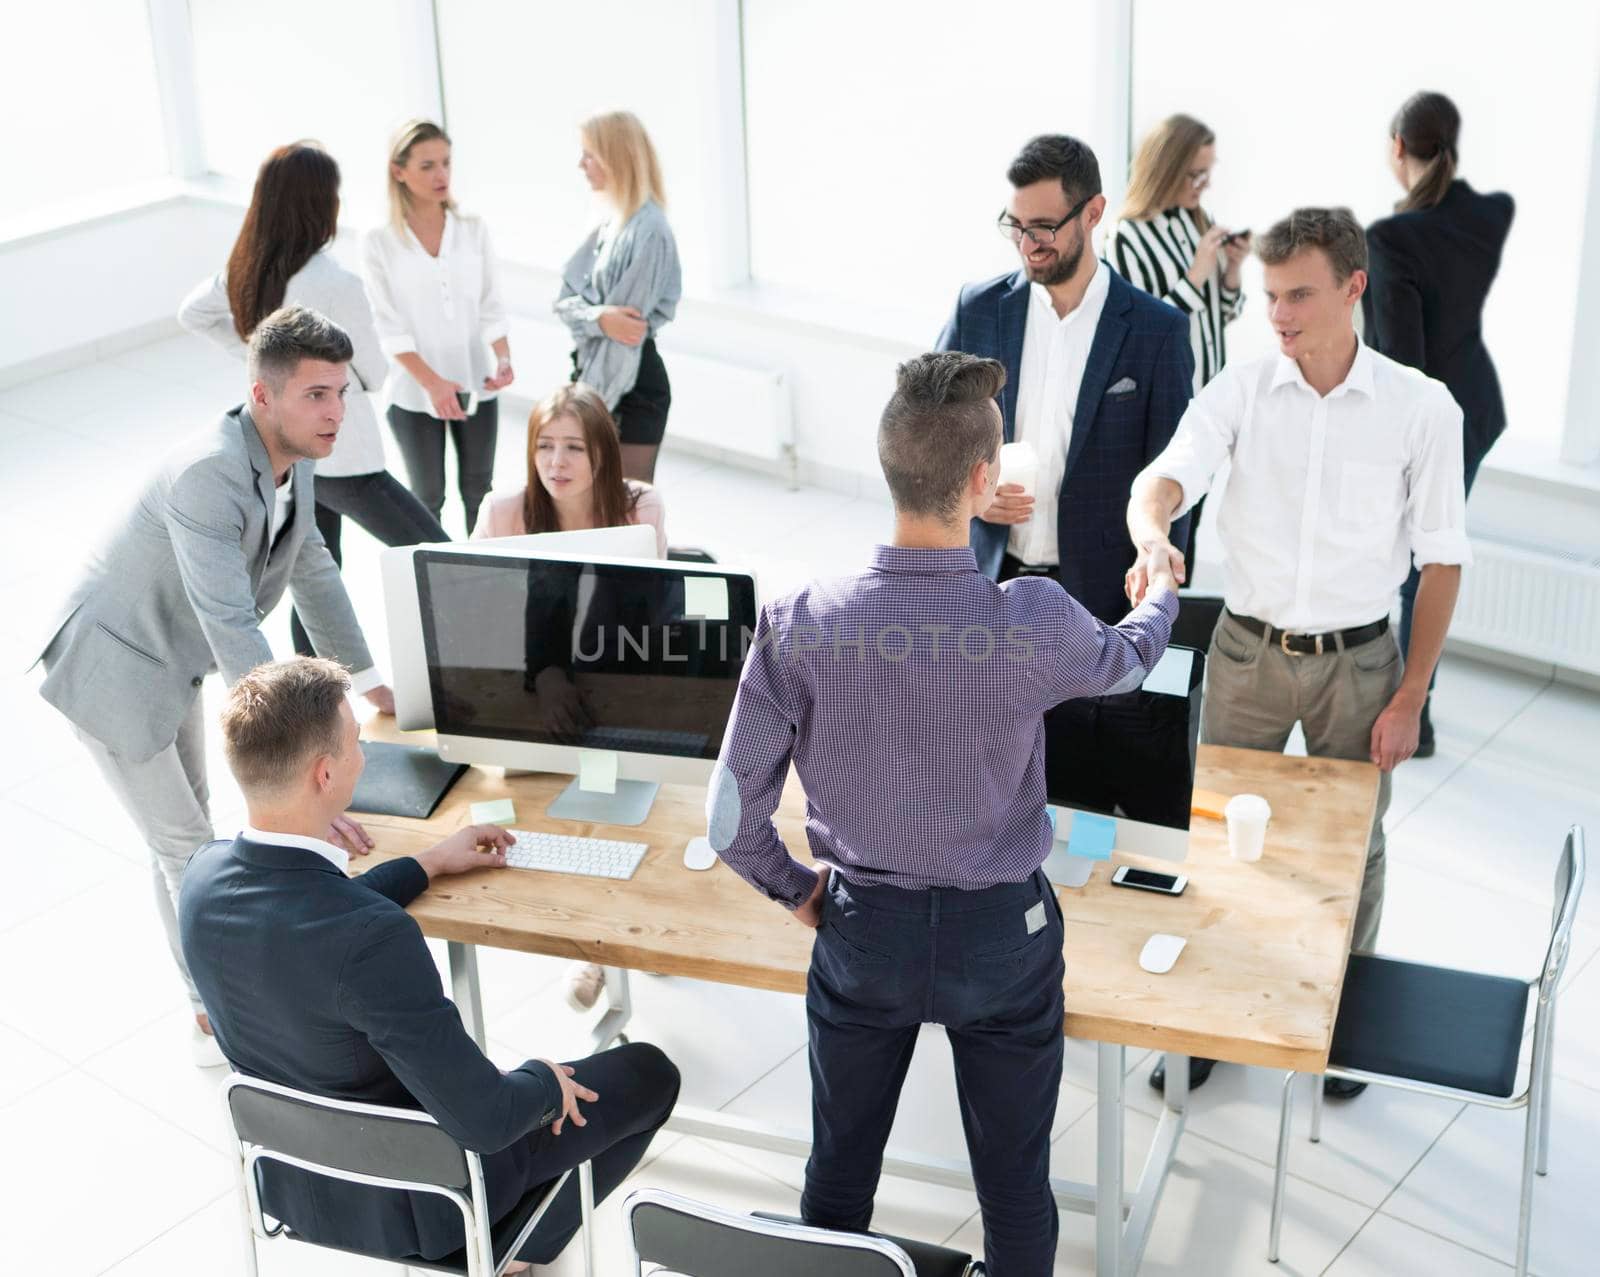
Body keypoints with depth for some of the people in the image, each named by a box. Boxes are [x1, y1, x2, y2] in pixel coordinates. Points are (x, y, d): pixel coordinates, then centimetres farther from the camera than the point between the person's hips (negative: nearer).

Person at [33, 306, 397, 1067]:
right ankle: (219, 1016, 18)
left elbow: (310, 564, 8)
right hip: (112, 669, -8)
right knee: (184, 845, 1)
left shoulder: (293, 452, -9)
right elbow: (233, 634, -43)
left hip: (173, 662, 9)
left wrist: (369, 681, 11)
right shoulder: (209, 477, -37)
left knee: (182, 836, 21)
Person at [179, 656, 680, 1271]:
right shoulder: (371, 940, -39)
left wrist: (430, 863, 16)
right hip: (403, 1207, -7)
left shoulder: (205, 877, -15)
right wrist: (543, 1079, -11)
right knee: (648, 1074, 10)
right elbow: (483, 1120, -33)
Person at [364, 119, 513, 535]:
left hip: (475, 385, 2)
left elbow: (491, 308, 2)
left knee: (479, 493, 10)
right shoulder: (379, 242, -7)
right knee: (427, 499, 8)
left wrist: (504, 357, -16)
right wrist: (432, 383, -21)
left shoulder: (473, 230, 1)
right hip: (414, 391, -2)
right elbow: (390, 328, -10)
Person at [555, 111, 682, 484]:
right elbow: (566, 300, 4)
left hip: (631, 386, -9)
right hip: (595, 375, 9)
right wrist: (599, 318, -19)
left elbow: (625, 329, -20)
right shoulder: (609, 223, 9)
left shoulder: (648, 230, -18)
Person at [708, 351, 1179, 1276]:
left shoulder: (801, 626, -20)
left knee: (839, 1175, 22)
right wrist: (1163, 597, 27)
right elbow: (1125, 661, 3)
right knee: (1015, 1186, 19)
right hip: (1002, 934, -1)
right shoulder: (1037, 622, -22)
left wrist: (796, 888, 7)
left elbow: (732, 819, -14)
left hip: (864, 929, 1)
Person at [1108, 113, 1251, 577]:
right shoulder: (1128, 238, -15)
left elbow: (1224, 313, 14)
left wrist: (1233, 268, -5)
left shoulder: (1203, 224, 5)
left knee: (1190, 522, 15)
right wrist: (1196, 276, -20)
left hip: (1206, 398, 7)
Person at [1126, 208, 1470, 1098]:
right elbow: (1168, 476, -23)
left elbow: (1443, 560, -5)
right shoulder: (1242, 391, -7)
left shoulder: (1422, 407, -10)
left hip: (1357, 658, -1)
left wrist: (1410, 698, -8)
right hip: (1249, 649, 1)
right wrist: (1152, 533, -47)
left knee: (1351, 848, 14)